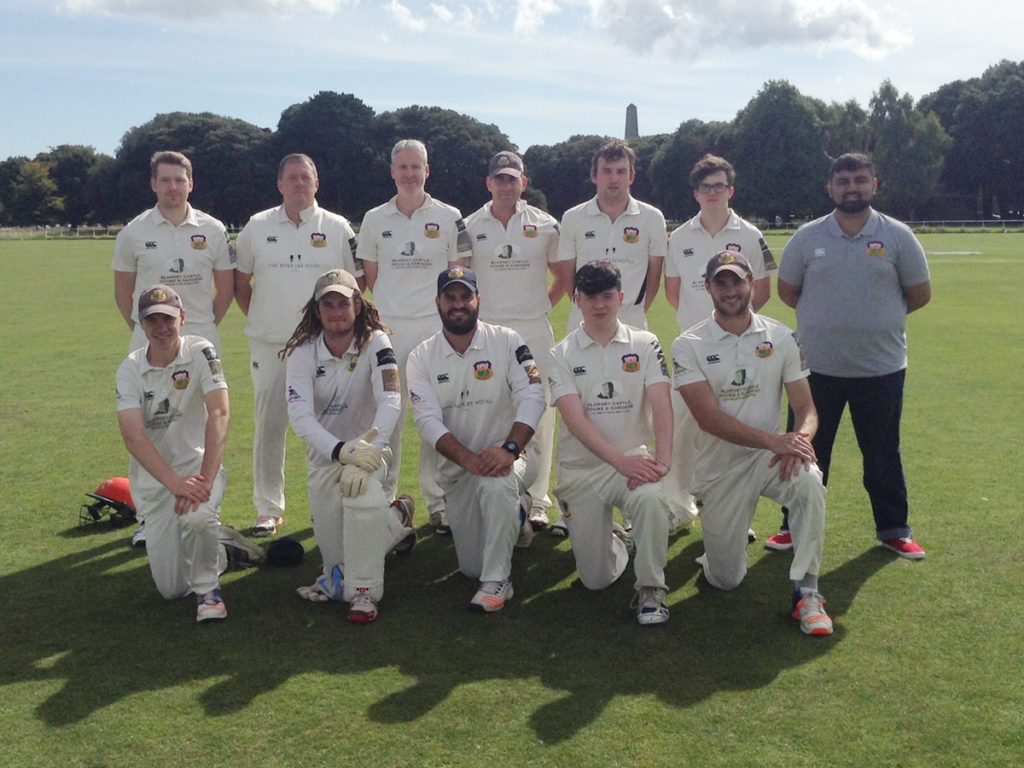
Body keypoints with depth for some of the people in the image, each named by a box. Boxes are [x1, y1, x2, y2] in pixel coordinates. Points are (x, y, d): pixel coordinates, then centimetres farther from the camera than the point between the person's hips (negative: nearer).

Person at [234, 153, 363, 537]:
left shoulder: (337, 228, 5)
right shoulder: (257, 226, 8)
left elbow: (358, 279, 9)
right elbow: (240, 280, 16)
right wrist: (257, 317, 7)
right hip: (269, 343, 1)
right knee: (268, 424, 2)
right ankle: (268, 509, 12)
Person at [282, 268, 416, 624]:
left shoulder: (375, 343, -13)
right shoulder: (303, 353, -9)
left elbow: (391, 401, -24)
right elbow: (299, 416, -20)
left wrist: (366, 455, -36)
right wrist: (342, 451, -36)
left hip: (366, 447, -2)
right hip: (323, 452, 2)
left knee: (361, 493, -36)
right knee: (335, 551, -5)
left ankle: (364, 592, -18)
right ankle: (395, 517, 26)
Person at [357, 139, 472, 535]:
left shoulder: (449, 217, 5)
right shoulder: (375, 219, 9)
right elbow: (372, 276, 14)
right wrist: (396, 301, 6)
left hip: (436, 325, -1)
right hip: (389, 326, 1)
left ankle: (439, 501, 11)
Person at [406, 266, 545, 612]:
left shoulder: (507, 341, -6)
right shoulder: (422, 357, -2)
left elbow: (532, 398, -15)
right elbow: (427, 421, -12)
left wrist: (509, 450, -30)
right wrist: (470, 459, -27)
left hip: (504, 457, -2)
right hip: (455, 466, 3)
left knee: (496, 483, -39)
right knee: (472, 567, 3)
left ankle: (497, 582, -20)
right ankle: (512, 516, 37)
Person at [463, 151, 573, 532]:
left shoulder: (545, 225, 6)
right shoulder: (470, 227, 6)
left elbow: (565, 276, 16)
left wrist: (540, 308, 8)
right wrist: (472, 314, 5)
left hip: (534, 331, 0)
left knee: (538, 414, 1)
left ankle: (535, 498, 11)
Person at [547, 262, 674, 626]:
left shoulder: (645, 344, 2)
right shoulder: (561, 355, -1)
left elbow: (661, 405, -10)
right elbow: (575, 419, -14)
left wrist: (662, 459, -28)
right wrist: (621, 460, -27)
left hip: (634, 458, 0)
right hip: (580, 469, 0)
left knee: (650, 498, -36)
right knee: (596, 580, 0)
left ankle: (650, 589, -15)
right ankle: (613, 540, 36)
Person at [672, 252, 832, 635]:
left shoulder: (781, 338, 1)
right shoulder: (688, 346, -7)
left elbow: (805, 407, -1)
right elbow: (709, 417, -17)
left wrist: (800, 439, -25)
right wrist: (775, 440, -28)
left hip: (770, 458, 1)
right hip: (719, 468, -1)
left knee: (809, 481, -34)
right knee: (725, 580, 0)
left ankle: (806, 592, -21)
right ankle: (721, 545, 36)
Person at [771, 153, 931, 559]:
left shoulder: (897, 236, -1)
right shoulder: (807, 237, 1)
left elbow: (920, 294, 6)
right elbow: (787, 290, 10)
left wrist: (880, 316, 6)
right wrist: (824, 318, 6)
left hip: (881, 368, 0)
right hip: (817, 366, 1)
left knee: (883, 453, 11)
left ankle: (894, 529, 25)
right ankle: (796, 526, 23)